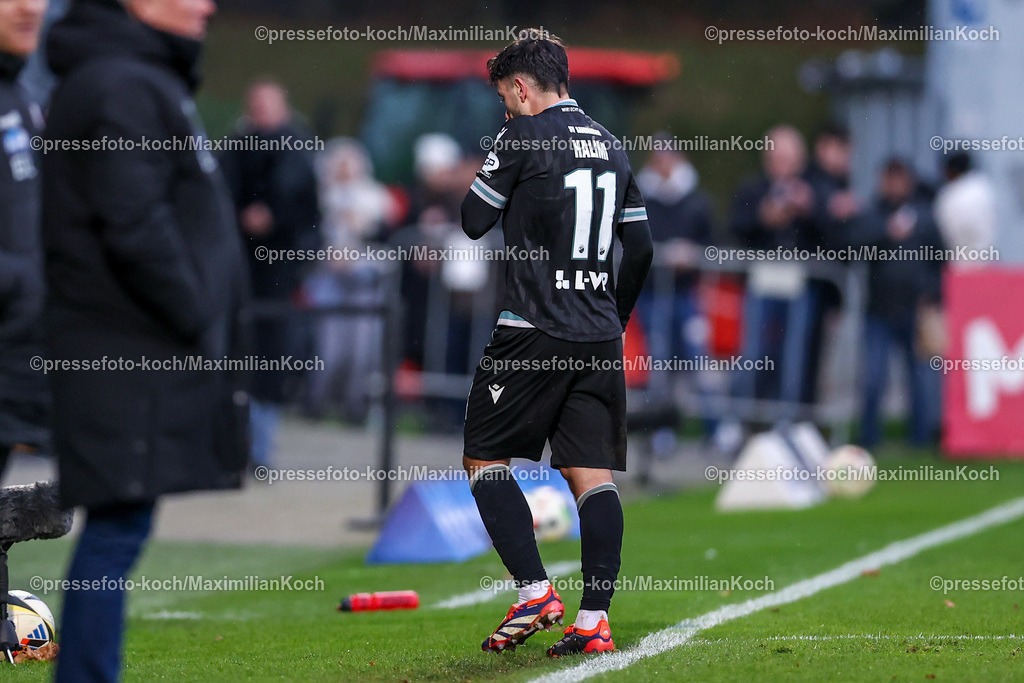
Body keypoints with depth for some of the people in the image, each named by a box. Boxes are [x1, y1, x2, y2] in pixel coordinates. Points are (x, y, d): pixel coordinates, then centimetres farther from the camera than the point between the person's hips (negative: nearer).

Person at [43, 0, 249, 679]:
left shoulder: (149, 81, 19)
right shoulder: (121, 87, -14)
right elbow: (134, 230, -21)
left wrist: (214, 324, 15)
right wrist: (199, 324, -14)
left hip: (151, 353, 10)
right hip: (130, 353, -10)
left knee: (119, 528, 11)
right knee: (118, 527, -8)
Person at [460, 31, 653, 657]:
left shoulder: (524, 136, -6)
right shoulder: (611, 146, 14)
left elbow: (474, 222, -1)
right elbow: (641, 247, 16)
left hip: (534, 329, -6)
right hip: (601, 335, 6)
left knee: (486, 460, 5)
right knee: (593, 477, 4)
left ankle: (535, 593, -7)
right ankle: (595, 621, -4)